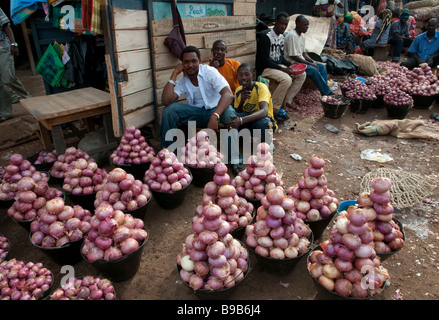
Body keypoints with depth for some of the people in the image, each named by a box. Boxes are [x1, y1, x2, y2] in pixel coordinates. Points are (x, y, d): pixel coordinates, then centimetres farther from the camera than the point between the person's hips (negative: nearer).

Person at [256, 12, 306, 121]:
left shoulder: (282, 37, 12)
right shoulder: (266, 37, -15)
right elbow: (264, 60, -21)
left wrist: (291, 65, 0)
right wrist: (282, 69, -24)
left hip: (278, 66, 9)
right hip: (265, 68, -9)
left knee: (302, 74, -2)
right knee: (286, 79, -32)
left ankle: (286, 101, -4)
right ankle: (274, 109, -21)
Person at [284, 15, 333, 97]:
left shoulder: (303, 36, 11)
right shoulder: (292, 36, -18)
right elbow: (293, 56, -21)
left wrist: (313, 61, 0)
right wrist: (310, 64, -17)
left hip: (302, 61, 10)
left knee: (322, 67, -2)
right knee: (314, 70, -25)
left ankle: (324, 91, -4)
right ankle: (327, 93, -14)